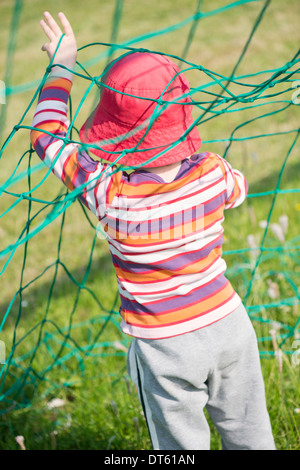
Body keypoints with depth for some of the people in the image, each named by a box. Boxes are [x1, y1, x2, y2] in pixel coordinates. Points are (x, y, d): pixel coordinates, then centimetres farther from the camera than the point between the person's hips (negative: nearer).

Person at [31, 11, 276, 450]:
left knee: (183, 444, 17)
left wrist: (62, 66, 0)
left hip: (167, 350, -3)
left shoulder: (109, 195, -25)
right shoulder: (212, 174, -15)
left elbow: (48, 135, -10)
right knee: (249, 433, 23)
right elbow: (238, 188, 12)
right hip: (230, 326, 3)